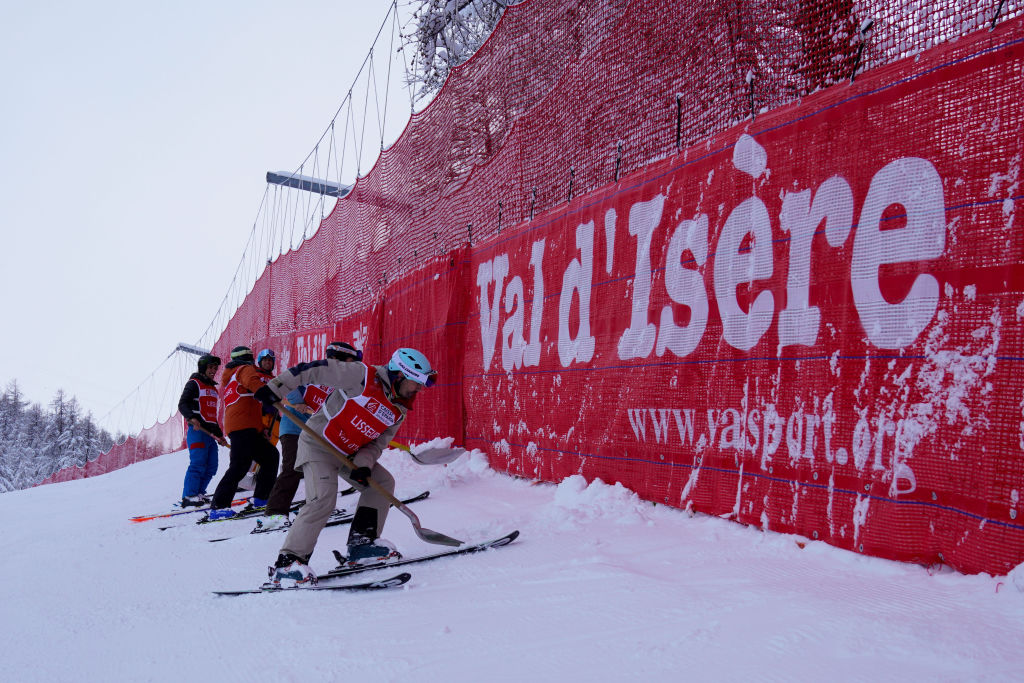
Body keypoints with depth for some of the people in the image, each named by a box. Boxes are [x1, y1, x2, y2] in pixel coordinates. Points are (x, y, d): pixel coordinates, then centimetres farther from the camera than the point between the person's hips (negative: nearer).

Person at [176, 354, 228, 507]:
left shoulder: (213, 388, 24)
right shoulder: (194, 383, 1)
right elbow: (182, 404, -9)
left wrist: (219, 434, 27)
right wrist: (192, 418, -27)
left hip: (210, 431, 8)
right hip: (197, 429, -8)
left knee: (211, 466, 4)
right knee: (198, 463, -15)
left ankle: (199, 493, 12)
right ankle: (189, 496, -15)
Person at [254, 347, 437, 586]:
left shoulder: (399, 409, 0)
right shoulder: (363, 375, -22)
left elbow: (379, 441, 2)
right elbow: (316, 370, -18)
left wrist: (363, 464, -17)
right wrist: (278, 387, -18)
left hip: (350, 453, 8)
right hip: (318, 444, -8)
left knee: (383, 482, 3)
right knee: (323, 499, -22)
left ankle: (362, 542, 7)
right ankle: (288, 562, -16)